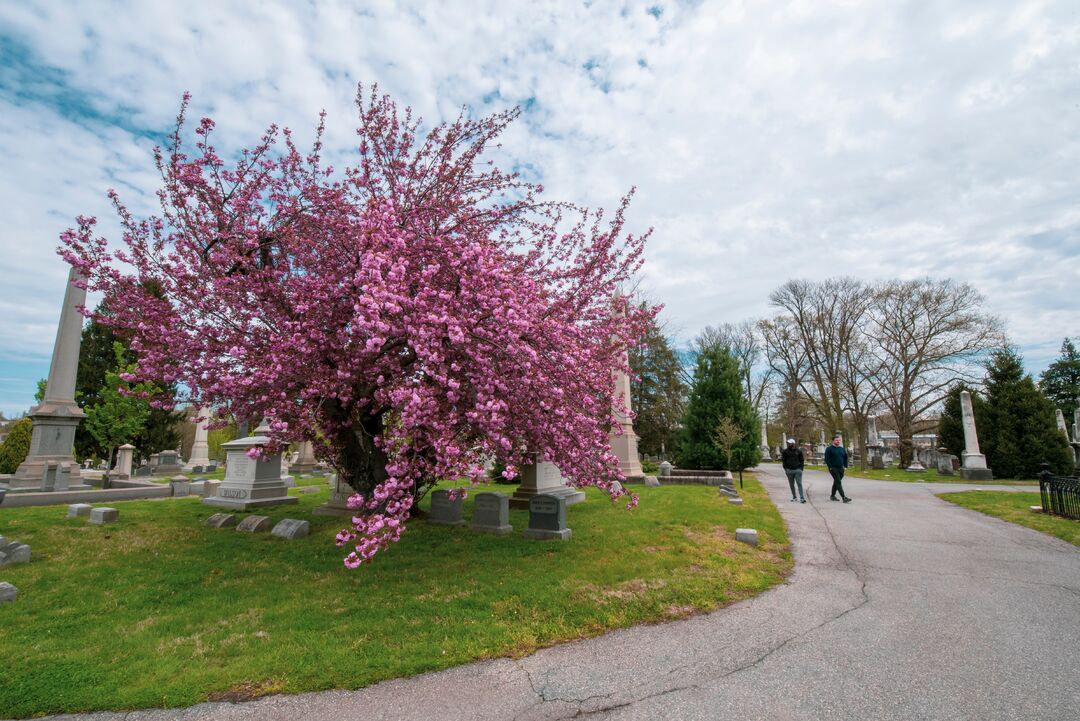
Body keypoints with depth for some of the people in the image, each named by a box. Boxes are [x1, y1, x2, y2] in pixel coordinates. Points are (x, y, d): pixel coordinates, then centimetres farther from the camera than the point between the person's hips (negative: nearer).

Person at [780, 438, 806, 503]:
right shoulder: (785, 451, 3)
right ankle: (794, 497, 17)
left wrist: (801, 468, -1)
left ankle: (802, 498, -7)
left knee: (799, 484, -6)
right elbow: (783, 460, 6)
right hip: (789, 470, 1)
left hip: (798, 470, -1)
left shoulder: (798, 451, 4)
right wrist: (785, 469, -2)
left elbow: (802, 460, 9)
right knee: (791, 485, 7)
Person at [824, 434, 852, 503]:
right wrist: (830, 467, -16)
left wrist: (845, 466, 12)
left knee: (836, 482, 14)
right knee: (838, 482, -14)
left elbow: (845, 458, 21)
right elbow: (826, 459, -11)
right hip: (833, 469, -7)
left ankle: (832, 496, 26)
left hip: (841, 469, 7)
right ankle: (844, 497, -18)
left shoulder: (842, 449, 12)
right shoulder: (829, 449, -7)